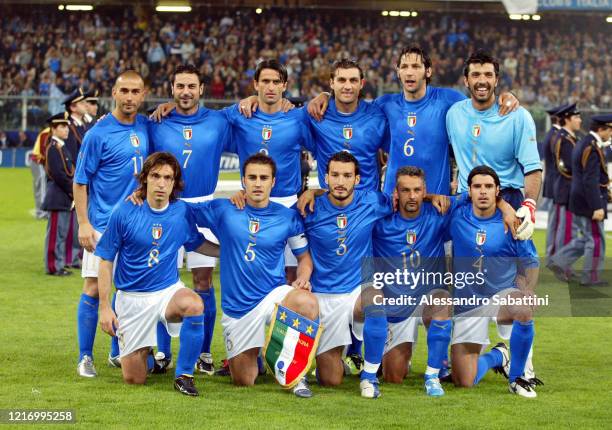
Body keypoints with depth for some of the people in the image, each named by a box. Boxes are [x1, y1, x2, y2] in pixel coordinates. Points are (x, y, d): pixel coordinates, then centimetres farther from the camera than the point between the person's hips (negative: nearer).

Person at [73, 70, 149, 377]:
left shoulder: (145, 126, 6)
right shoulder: (98, 134, -9)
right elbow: (80, 181, -7)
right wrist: (83, 223, -13)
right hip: (104, 224, -5)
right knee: (93, 289, -6)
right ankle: (85, 357, 1)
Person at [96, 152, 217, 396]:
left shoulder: (182, 212, -4)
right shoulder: (124, 213, -11)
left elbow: (198, 245, 16)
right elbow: (106, 261, -5)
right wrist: (104, 307, -7)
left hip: (169, 290, 1)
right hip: (132, 296, -1)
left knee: (194, 305, -36)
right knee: (134, 379, 0)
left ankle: (184, 374, -19)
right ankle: (143, 350, 38)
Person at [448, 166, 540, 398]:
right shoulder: (457, 217, -2)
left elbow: (530, 263, 1)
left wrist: (528, 291, -16)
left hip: (502, 296, -1)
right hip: (467, 303, 1)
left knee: (524, 309, -40)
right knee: (464, 382, -8)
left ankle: (516, 377, -16)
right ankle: (497, 356, 28)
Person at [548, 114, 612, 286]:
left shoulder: (583, 144, 12)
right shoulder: (592, 149, -20)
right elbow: (590, 181, -24)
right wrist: (597, 207, -24)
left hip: (579, 201, 10)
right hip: (589, 203, -10)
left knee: (586, 238, 17)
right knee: (596, 240, 2)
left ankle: (559, 262, 12)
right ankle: (591, 277, 10)